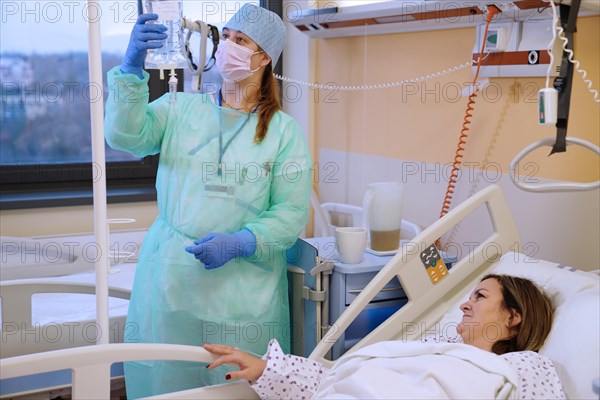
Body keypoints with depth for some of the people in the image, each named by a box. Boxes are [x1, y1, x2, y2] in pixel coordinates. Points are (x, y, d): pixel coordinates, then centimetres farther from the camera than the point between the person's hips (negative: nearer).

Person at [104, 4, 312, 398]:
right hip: (169, 275, 2)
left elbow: (292, 213, -4)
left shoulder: (284, 130, 1)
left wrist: (240, 243, -19)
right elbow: (126, 136, -10)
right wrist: (132, 66, -23)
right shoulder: (180, 108, 8)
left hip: (243, 288, -1)